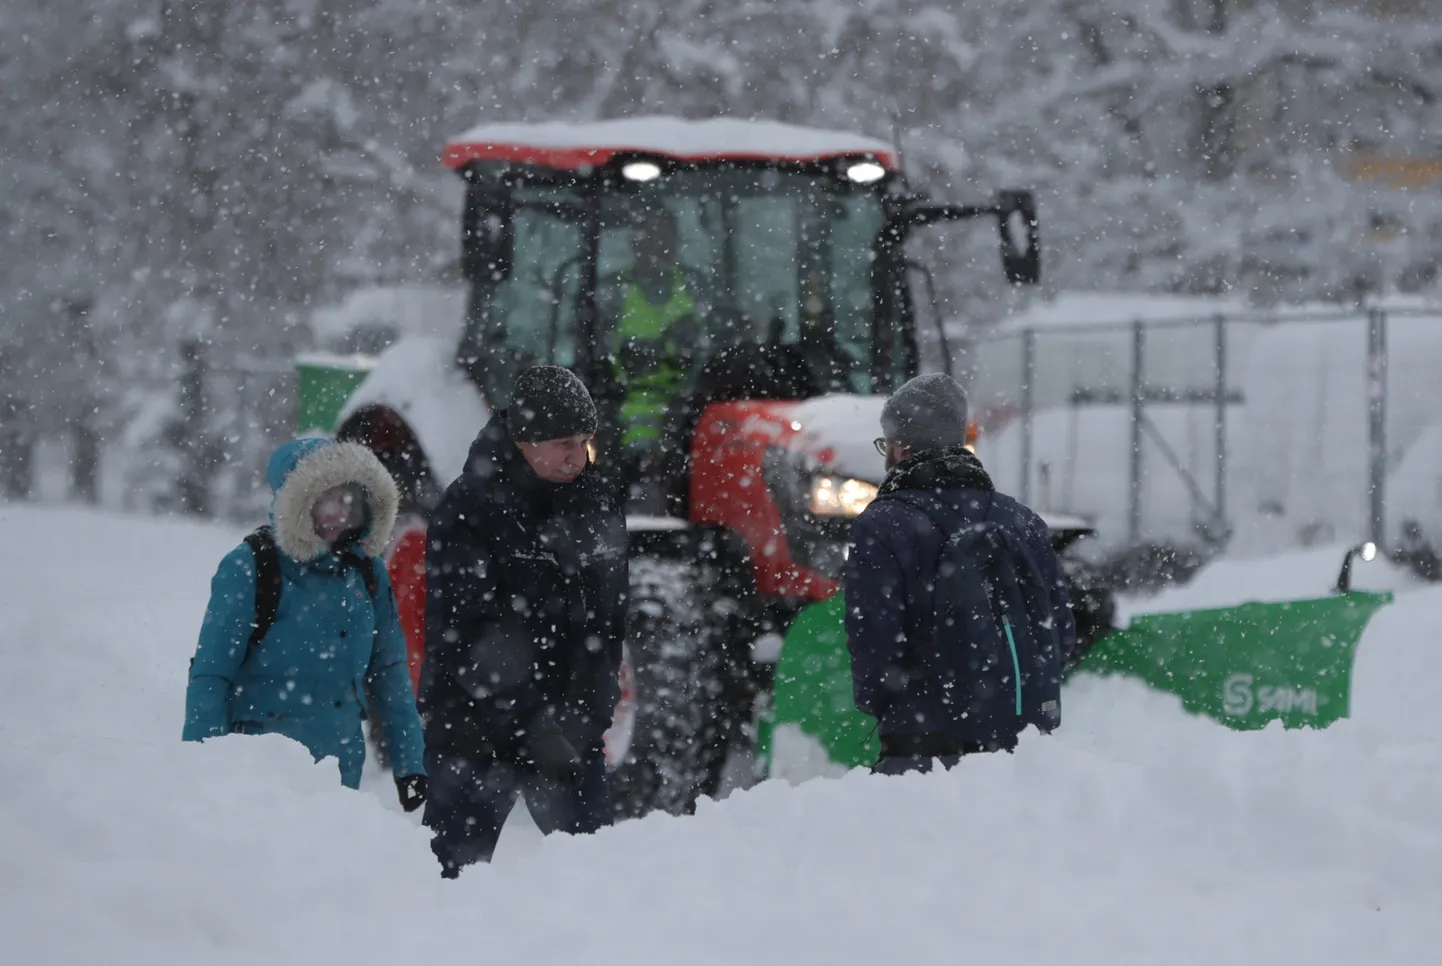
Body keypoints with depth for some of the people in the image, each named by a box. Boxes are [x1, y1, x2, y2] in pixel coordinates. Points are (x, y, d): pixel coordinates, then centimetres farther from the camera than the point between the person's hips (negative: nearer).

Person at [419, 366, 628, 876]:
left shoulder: (598, 504, 5)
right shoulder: (468, 509, -12)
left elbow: (607, 622, 7)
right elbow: (464, 640, -16)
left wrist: (587, 716, -6)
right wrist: (529, 732, -20)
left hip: (570, 726, 5)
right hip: (476, 730, -4)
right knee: (455, 866, -3)